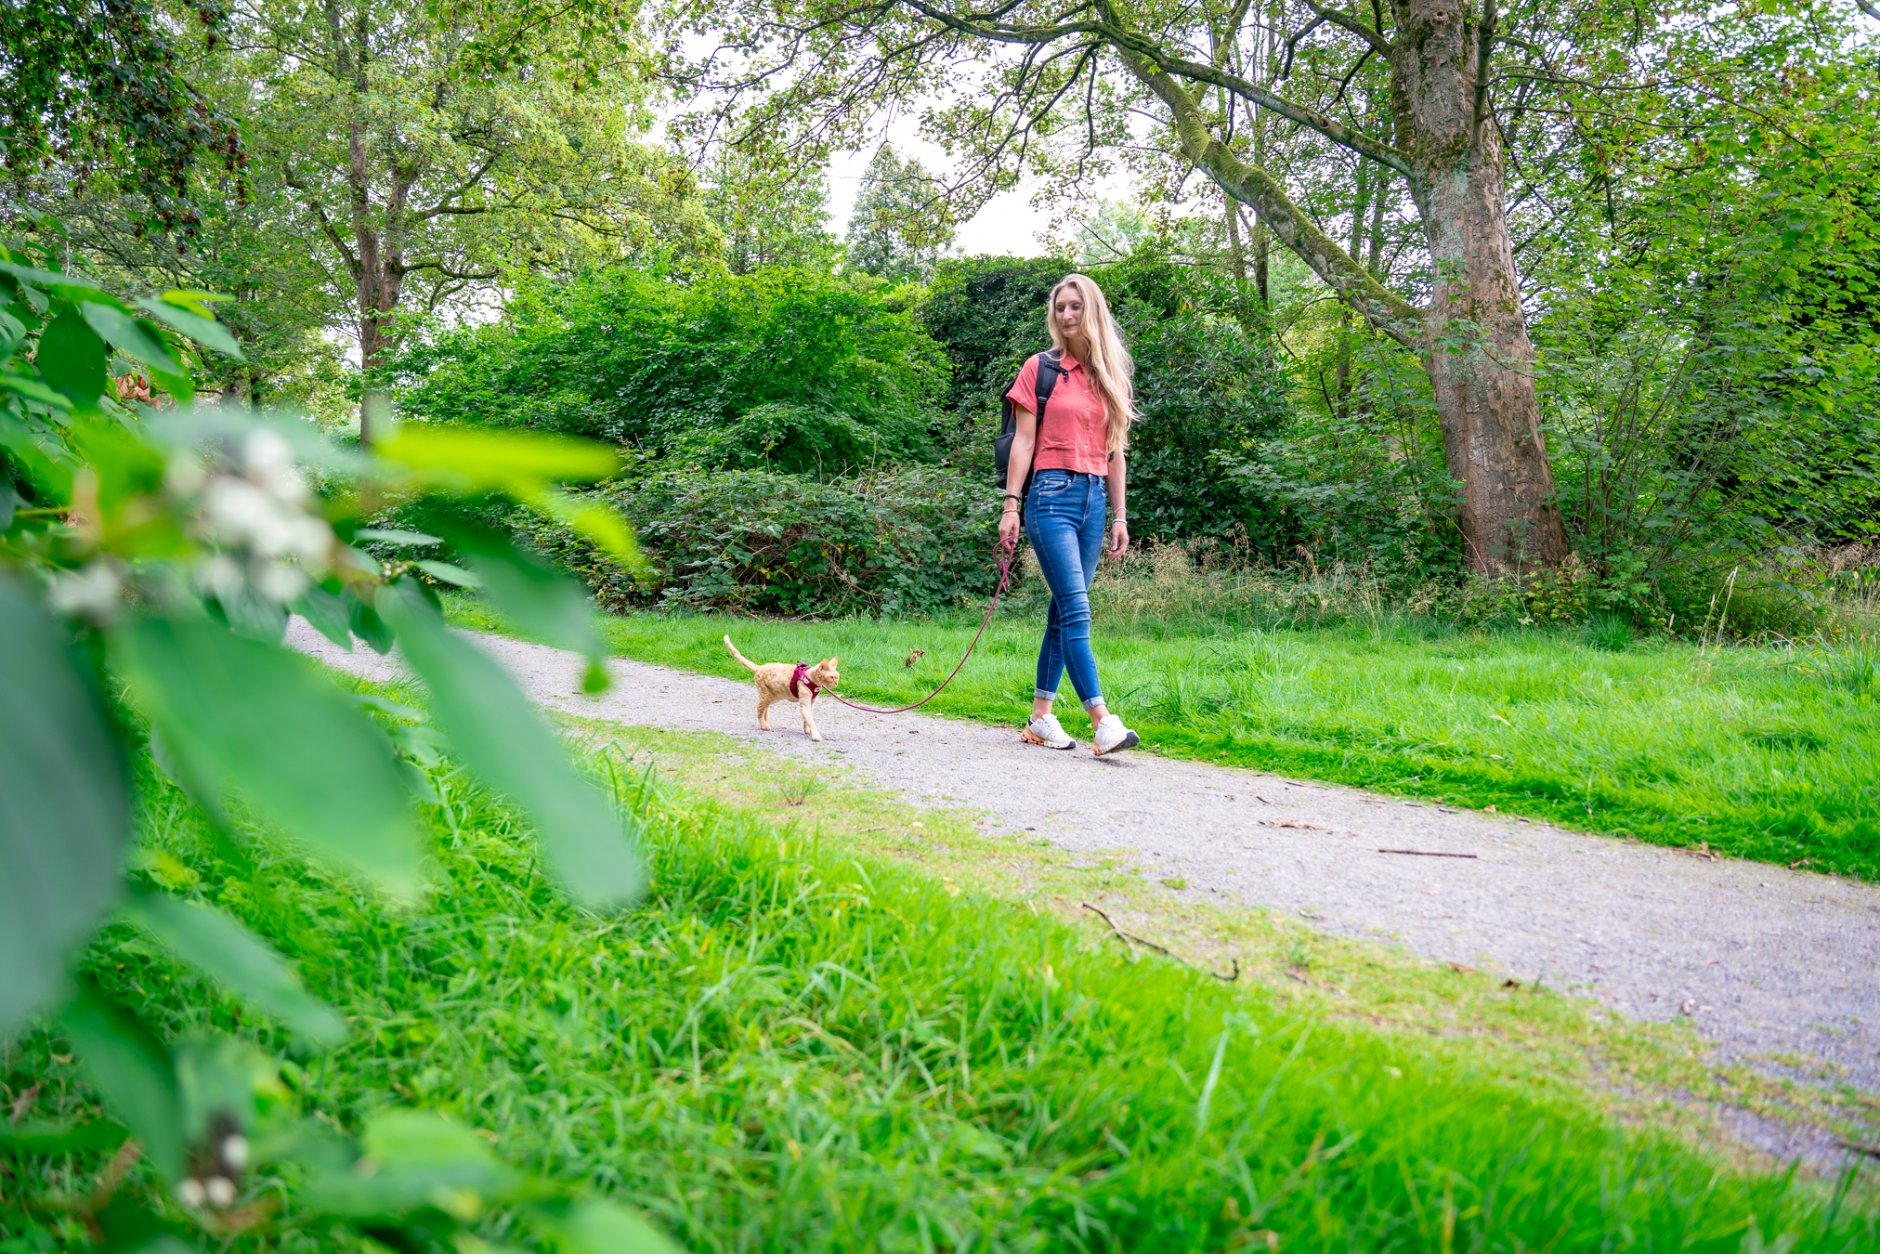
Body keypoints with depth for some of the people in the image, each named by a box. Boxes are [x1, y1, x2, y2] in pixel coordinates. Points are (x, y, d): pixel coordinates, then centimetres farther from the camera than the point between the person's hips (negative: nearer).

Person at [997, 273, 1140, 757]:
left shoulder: (1113, 375, 15)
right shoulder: (1041, 368, 3)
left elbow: (1115, 451, 16)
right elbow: (1024, 440, -1)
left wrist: (1120, 516, 13)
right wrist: (1011, 503, -8)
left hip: (1094, 497, 5)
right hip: (1053, 493, -5)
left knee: (1064, 610, 6)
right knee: (1076, 610, -13)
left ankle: (1041, 716, 12)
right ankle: (1101, 720, -18)